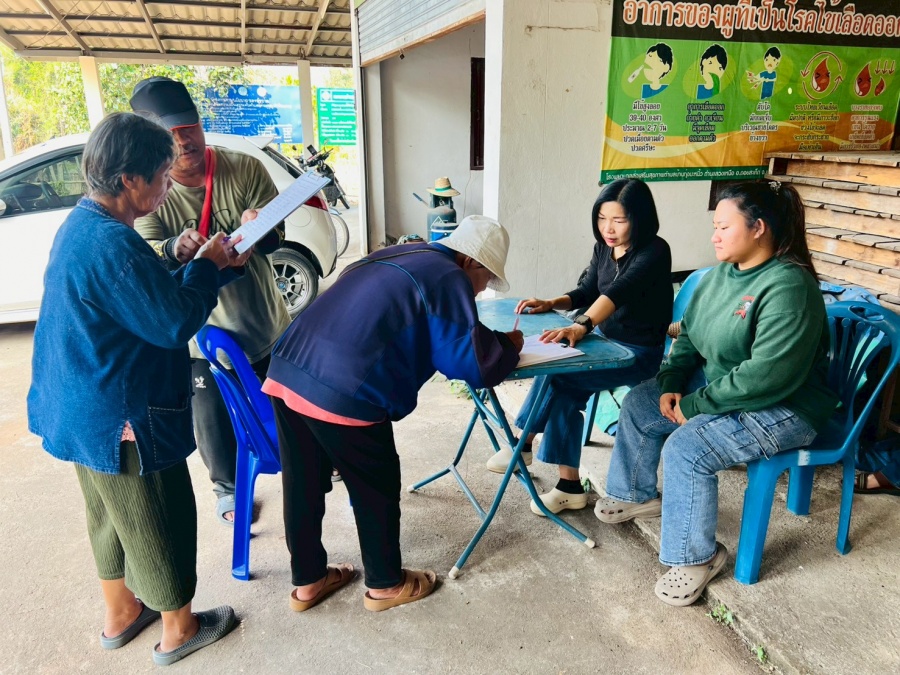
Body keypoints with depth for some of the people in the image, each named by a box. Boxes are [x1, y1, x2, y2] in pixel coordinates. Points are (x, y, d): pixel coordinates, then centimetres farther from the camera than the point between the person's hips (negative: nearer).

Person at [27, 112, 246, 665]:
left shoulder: (83, 226, 6)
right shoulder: (112, 243, -27)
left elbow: (150, 296, 11)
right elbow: (176, 322, -24)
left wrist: (217, 265, 5)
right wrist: (207, 266, -10)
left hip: (86, 412, 10)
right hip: (124, 421, -10)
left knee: (113, 517, 25)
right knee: (160, 524, 9)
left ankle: (121, 614, 44)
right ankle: (179, 630, 29)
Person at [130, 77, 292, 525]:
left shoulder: (245, 169, -9)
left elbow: (276, 236, -9)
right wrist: (176, 249, -41)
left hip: (264, 321, 1)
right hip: (201, 333, -1)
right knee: (214, 421, 11)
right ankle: (227, 487, 39)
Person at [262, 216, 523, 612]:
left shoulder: (398, 256, 24)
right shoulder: (447, 278, -2)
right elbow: (473, 364, -7)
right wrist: (508, 346, 14)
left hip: (288, 372, 9)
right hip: (343, 393, -9)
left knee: (304, 486, 20)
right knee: (376, 489, 13)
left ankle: (307, 580, 39)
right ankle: (385, 584, 32)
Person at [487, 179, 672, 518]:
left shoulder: (655, 252, -20)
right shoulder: (603, 248, 4)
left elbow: (618, 292, -37)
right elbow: (586, 292, 14)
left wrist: (580, 326, -52)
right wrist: (551, 304, -5)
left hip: (641, 353, -7)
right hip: (606, 344, 7)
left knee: (557, 375, -22)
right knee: (564, 391, -17)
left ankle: (524, 444, 1)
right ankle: (569, 486, -9)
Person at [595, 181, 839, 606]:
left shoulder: (788, 286, -26)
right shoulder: (723, 273, 2)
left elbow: (767, 376, -32)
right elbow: (689, 335, 9)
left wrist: (694, 406, -24)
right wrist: (669, 385, -7)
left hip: (781, 407, -9)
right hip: (716, 382, 9)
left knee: (686, 447, -27)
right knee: (639, 405, 5)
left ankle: (696, 556, -4)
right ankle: (638, 495, 26)